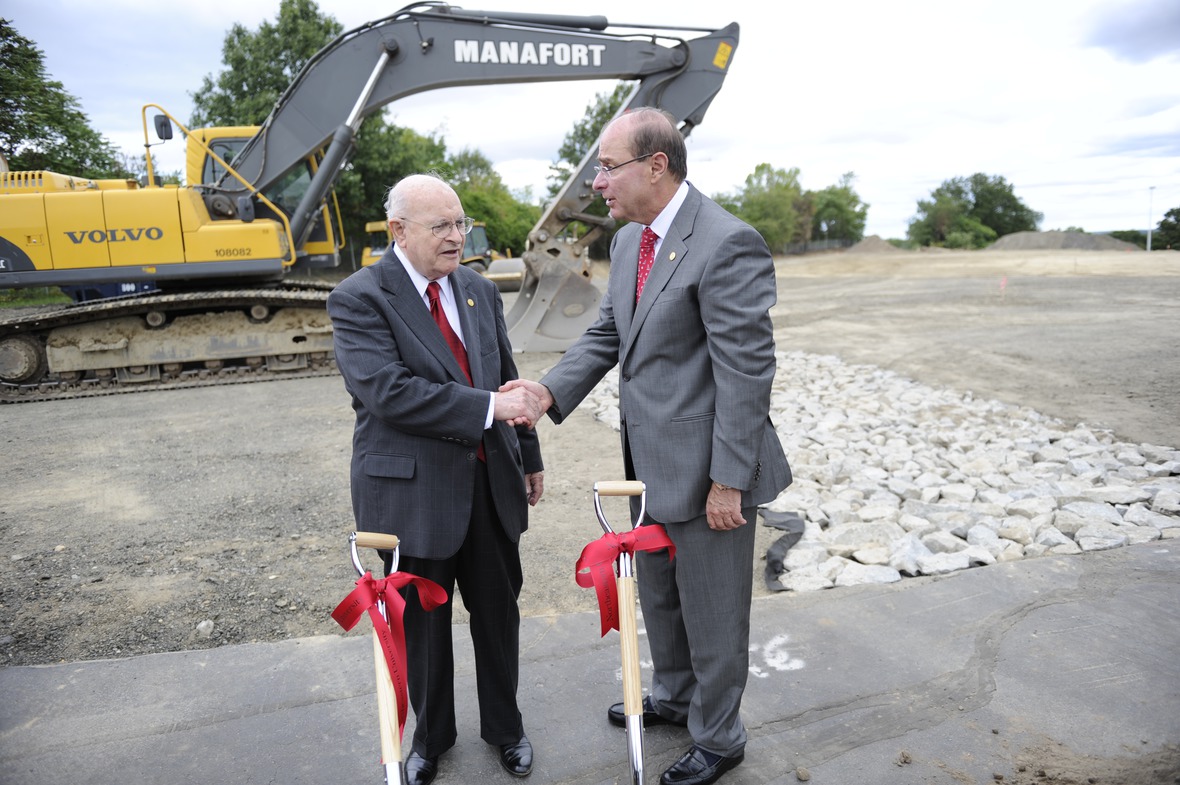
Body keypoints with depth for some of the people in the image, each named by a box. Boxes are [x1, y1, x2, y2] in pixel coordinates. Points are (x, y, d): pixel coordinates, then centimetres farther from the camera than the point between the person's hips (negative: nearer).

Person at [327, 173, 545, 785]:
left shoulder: (480, 290, 7)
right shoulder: (359, 299, -12)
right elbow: (387, 391, -24)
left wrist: (529, 457, 16)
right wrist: (488, 407, -26)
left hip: (491, 483, 5)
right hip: (414, 491, -4)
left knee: (498, 610, 17)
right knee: (422, 621, 15)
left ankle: (504, 725, 41)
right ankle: (430, 735, 41)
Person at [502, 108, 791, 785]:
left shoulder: (727, 244, -21)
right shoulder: (629, 240, 8)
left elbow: (747, 370, -22)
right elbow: (607, 334, 11)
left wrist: (728, 480, -20)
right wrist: (550, 390, -5)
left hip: (705, 471, -9)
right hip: (650, 462, 9)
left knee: (712, 613, 12)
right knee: (657, 595, 26)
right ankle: (674, 697, 52)